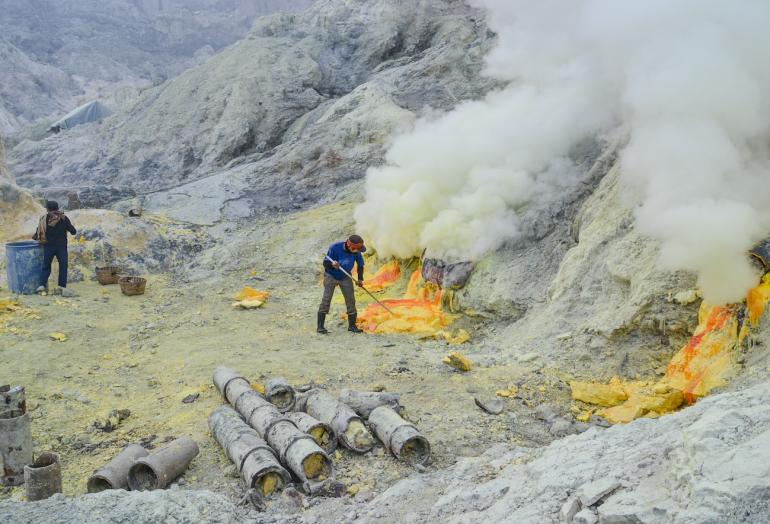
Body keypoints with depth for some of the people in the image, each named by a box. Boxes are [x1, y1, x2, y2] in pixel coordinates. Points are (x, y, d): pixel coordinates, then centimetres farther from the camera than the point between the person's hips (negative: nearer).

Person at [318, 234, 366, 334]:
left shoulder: (356, 252, -19)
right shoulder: (334, 248, -30)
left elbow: (360, 264, 0)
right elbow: (325, 262, -23)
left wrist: (360, 279, -4)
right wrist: (332, 264, -44)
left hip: (345, 277, 3)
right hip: (331, 276, -3)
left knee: (350, 300, 0)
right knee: (326, 299, -10)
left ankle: (352, 325, 13)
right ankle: (320, 326, -6)